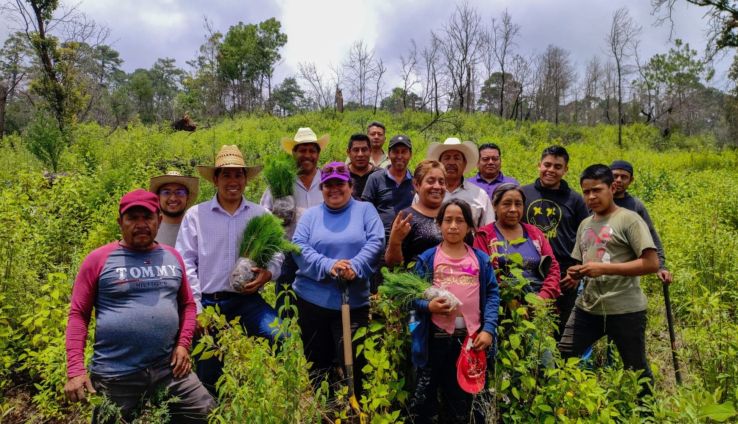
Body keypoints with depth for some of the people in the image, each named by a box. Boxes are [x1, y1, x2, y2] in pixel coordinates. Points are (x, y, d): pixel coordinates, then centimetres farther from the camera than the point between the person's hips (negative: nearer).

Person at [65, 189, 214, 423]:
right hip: (115, 376, -3)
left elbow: (187, 304, 14)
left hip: (169, 369, 4)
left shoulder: (172, 257, 7)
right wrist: (75, 370, -12)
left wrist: (183, 344, 1)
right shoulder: (99, 259, -5)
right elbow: (78, 315, -5)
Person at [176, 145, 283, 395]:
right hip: (208, 302, 0)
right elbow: (186, 263, 0)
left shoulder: (262, 215, 5)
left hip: (247, 299, 1)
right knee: (208, 375, 7)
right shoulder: (195, 215, 1)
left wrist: (268, 273, -16)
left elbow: (276, 254, 8)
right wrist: (195, 308, -5)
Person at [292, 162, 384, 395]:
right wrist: (327, 265, -21)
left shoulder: (365, 210, 7)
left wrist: (355, 266, -23)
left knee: (353, 362, 3)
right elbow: (299, 247, -5)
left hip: (354, 302, -1)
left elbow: (376, 241, -6)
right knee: (317, 362, 14)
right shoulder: (310, 215, 10)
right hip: (313, 299, 2)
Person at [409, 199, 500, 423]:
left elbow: (492, 294, 4)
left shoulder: (481, 259, 8)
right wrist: (428, 306, -18)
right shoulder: (427, 259, 3)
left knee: (464, 396, 16)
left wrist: (488, 329, -7)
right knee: (424, 395, 9)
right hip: (436, 337, -1)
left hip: (472, 336, 2)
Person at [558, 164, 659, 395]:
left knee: (637, 370, 9)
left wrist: (604, 268, -21)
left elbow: (652, 264, -14)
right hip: (587, 307, 6)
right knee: (563, 357, 4)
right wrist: (575, 273, -3)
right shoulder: (585, 224, 13)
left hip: (625, 310, -6)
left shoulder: (629, 219, -8)